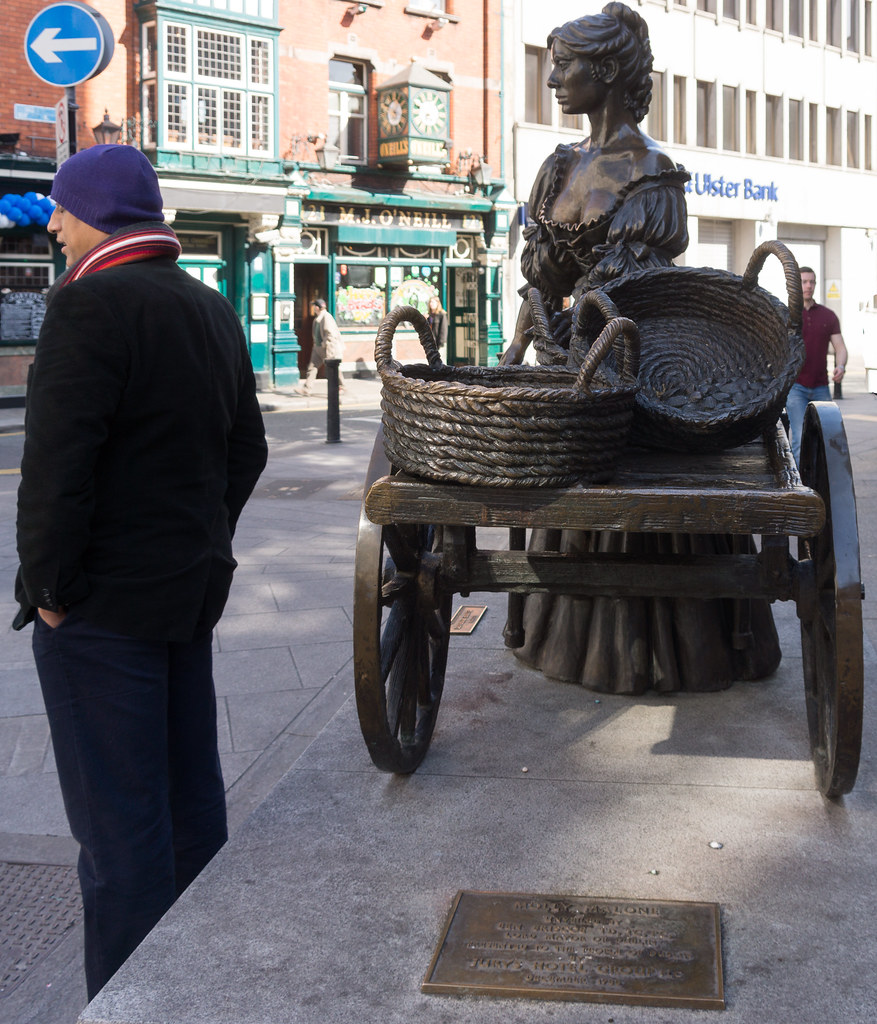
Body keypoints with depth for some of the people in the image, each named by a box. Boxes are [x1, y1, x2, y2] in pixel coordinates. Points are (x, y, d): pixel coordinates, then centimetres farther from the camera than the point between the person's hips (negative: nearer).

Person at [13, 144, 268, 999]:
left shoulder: (89, 305, -15)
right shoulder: (209, 308, 12)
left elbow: (57, 464, -21)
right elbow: (246, 449, 17)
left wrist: (49, 585, -12)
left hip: (104, 606, -9)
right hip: (192, 590, 9)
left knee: (118, 822, -1)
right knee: (191, 797, 18)